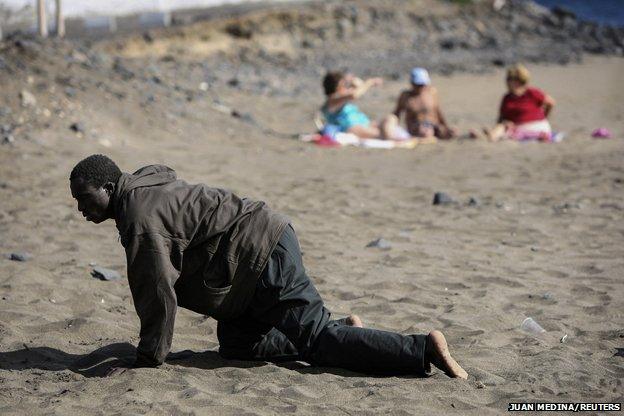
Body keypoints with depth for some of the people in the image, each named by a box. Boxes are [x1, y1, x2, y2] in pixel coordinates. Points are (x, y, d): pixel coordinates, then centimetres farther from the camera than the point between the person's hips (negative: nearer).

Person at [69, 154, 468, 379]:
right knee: (236, 345, 15)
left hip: (265, 257, -10)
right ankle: (342, 329, 16)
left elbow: (158, 292, -18)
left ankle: (425, 349, -9)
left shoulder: (139, 217, -16)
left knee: (317, 342, -8)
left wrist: (148, 358, -9)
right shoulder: (145, 183, 17)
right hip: (264, 245, 10)